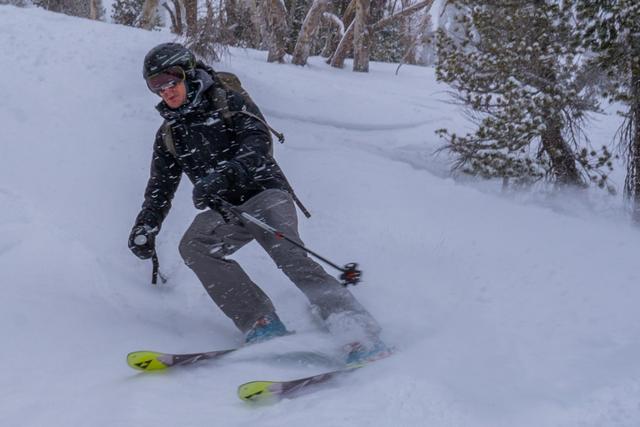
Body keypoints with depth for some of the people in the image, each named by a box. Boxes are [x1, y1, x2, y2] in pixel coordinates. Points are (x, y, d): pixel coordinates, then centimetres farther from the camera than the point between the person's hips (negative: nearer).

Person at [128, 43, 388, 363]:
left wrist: (224, 174, -35)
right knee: (193, 246, -27)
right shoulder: (168, 134, 17)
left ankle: (357, 329, -37)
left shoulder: (228, 103, 0)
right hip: (224, 210, 5)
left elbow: (258, 140, -17)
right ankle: (262, 326, -30)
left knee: (287, 254, -30)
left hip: (263, 192, -4)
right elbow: (161, 187, 21)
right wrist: (145, 228, 3)